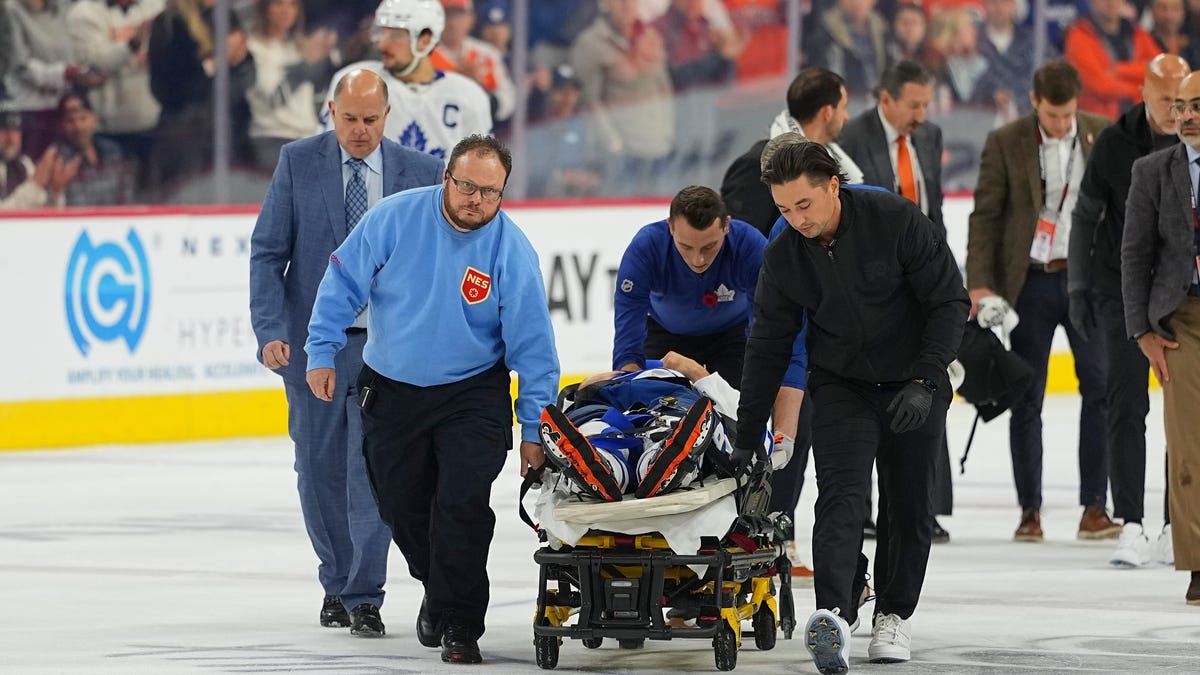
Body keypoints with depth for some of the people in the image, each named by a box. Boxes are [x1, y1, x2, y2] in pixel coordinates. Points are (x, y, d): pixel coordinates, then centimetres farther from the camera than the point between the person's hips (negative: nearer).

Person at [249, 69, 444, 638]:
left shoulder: (420, 172, 0)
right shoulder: (297, 162, -1)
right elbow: (268, 252, -2)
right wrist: (271, 331, -13)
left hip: (387, 344, -1)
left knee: (374, 470, -7)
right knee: (320, 471, 9)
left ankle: (365, 596, -1)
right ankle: (337, 583, 27)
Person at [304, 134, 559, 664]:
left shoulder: (512, 251, -17)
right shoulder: (395, 218, -15)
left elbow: (532, 345, -12)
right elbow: (344, 281, -5)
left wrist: (533, 430, -12)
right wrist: (322, 352, -9)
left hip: (472, 395, -2)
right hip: (391, 390, 2)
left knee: (462, 504, -16)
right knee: (400, 504, 12)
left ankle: (458, 624, -5)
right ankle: (439, 586, 39)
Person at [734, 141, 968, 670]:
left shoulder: (896, 220, -20)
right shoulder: (783, 257, -10)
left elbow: (950, 302, -14)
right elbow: (769, 347, 1)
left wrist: (925, 382, -22)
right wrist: (746, 435, 3)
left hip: (914, 384, -1)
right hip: (839, 384, 1)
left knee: (909, 507, 4)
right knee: (841, 495, -18)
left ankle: (893, 614, 23)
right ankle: (833, 616, -32)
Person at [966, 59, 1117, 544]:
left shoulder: (1105, 136, 4)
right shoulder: (1005, 143, -1)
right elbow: (985, 216, -1)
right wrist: (979, 283, -10)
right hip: (1030, 281, -1)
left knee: (1100, 389, -8)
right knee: (1026, 399, 2)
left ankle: (1094, 507, -3)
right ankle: (1029, 510, 10)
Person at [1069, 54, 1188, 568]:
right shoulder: (1115, 144, -5)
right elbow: (1085, 216, 5)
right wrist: (1078, 288, 4)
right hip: (1121, 289, -1)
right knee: (1126, 405, -7)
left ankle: (1175, 529, 9)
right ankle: (1130, 527, -7)